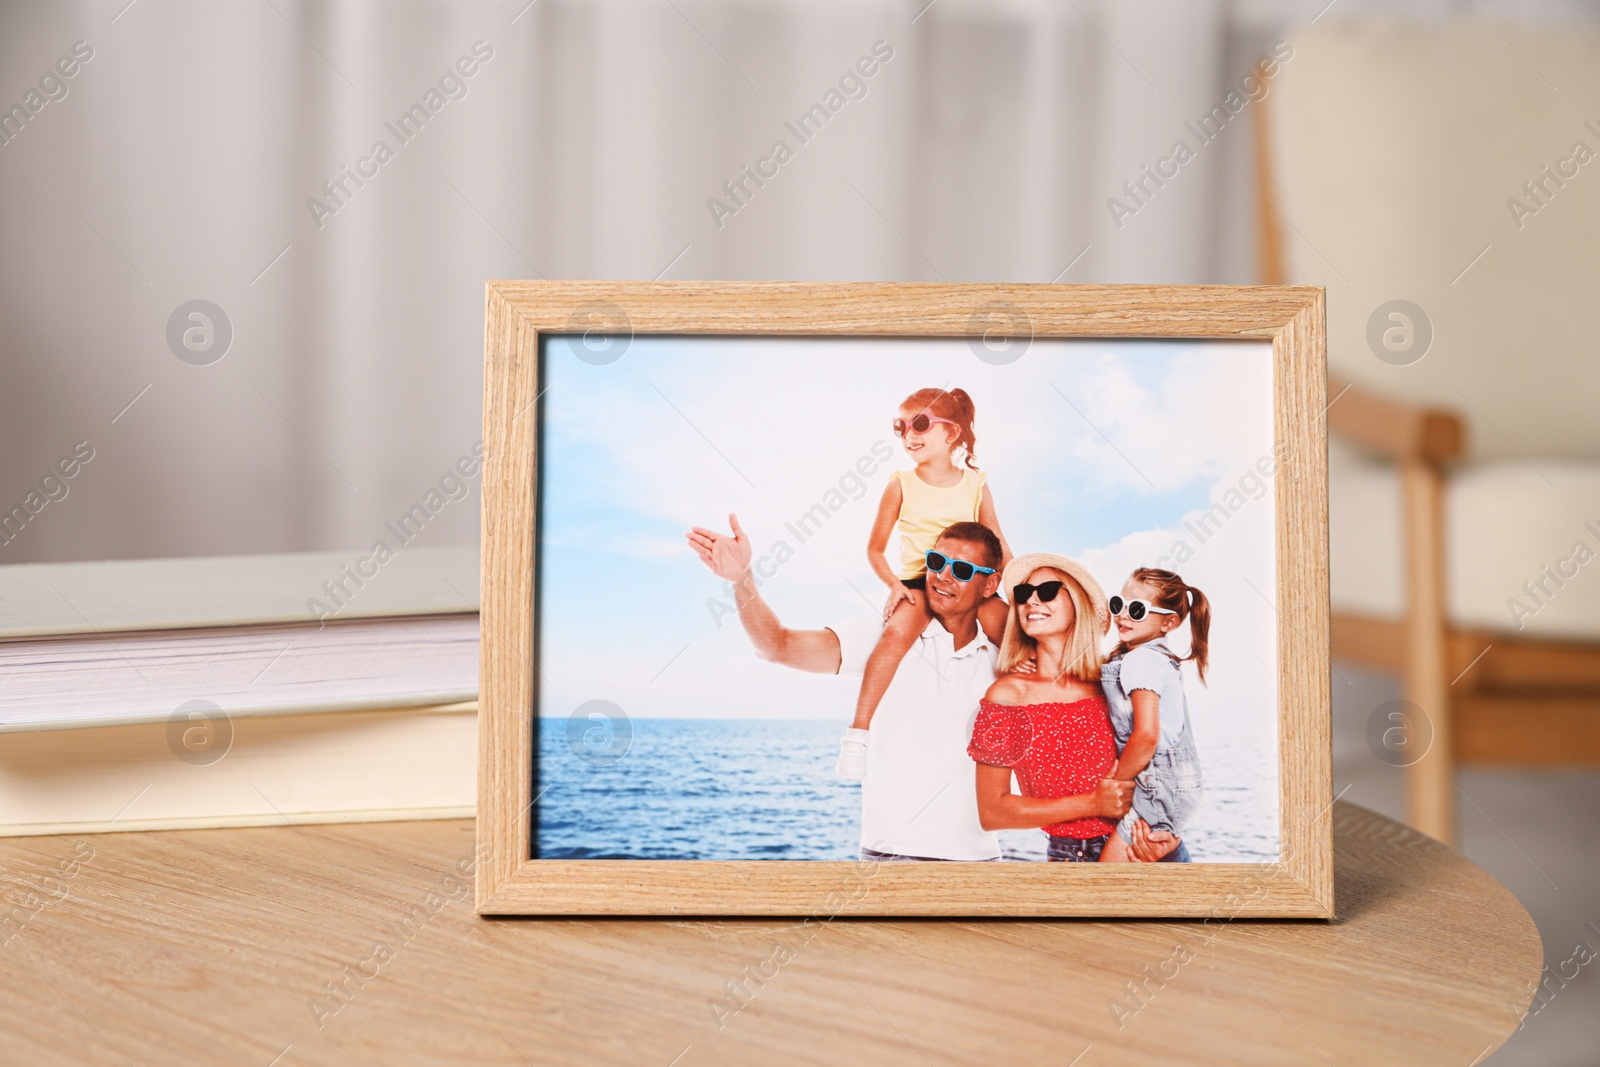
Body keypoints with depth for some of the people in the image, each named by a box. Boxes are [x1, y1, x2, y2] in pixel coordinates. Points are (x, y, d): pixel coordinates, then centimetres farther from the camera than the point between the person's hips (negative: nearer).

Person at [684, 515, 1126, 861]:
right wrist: (742, 580, -28)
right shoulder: (885, 638, -1)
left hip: (976, 853, 3)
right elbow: (780, 645, -13)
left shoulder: (999, 665, 8)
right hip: (890, 851, -2)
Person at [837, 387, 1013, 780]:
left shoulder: (976, 485, 6)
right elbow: (875, 547, 5)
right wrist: (894, 584, -11)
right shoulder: (901, 484, 2)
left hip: (970, 582, 3)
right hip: (916, 582, -2)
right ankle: (858, 732, -32)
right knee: (898, 633, -33)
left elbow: (999, 547, 10)